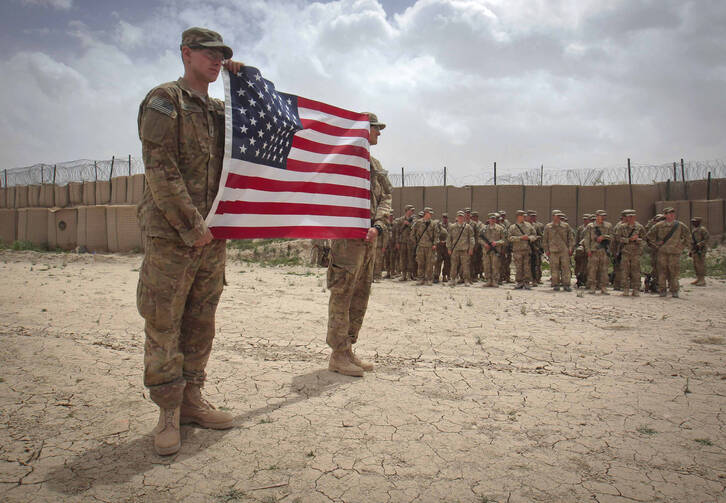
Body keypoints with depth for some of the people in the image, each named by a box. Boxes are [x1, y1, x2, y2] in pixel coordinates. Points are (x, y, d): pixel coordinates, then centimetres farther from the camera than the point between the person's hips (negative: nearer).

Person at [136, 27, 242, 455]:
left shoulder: (222, 110, 17)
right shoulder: (164, 100, -2)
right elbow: (160, 169, -12)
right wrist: (191, 226, -16)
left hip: (213, 237, 6)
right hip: (171, 234, -6)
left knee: (201, 324, 11)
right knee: (163, 324, 0)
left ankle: (192, 400, 23)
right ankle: (169, 413, 10)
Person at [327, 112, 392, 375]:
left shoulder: (376, 164, 21)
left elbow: (385, 197, 15)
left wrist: (377, 226, -4)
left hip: (369, 237, 9)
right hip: (348, 235, -9)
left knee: (361, 296, 11)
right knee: (342, 294, -6)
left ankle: (347, 349, 20)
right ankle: (338, 355, 0)